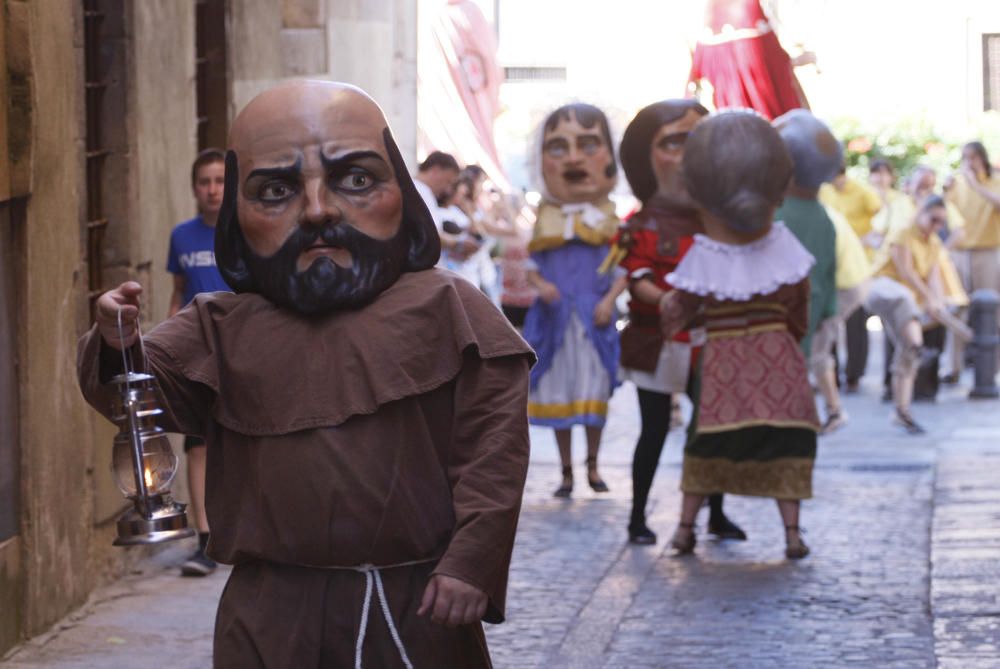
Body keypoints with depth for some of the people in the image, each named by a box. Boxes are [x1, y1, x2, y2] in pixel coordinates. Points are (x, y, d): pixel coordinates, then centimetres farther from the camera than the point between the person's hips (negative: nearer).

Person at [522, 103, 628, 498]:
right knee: (558, 392, 5)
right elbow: (531, 263, 8)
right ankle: (566, 471, 15)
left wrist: (609, 299, -16)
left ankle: (592, 465, 20)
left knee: (594, 394, 2)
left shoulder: (607, 220, -1)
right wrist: (540, 285, -13)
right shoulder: (546, 220, 4)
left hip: (593, 318, -2)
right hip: (555, 317, 2)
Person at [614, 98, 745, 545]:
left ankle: (716, 515, 22)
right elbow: (636, 280, -17)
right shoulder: (644, 227, -7)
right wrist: (668, 301, -32)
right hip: (658, 344, -4)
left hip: (706, 344, 4)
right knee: (655, 429, 1)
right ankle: (638, 516, 11)